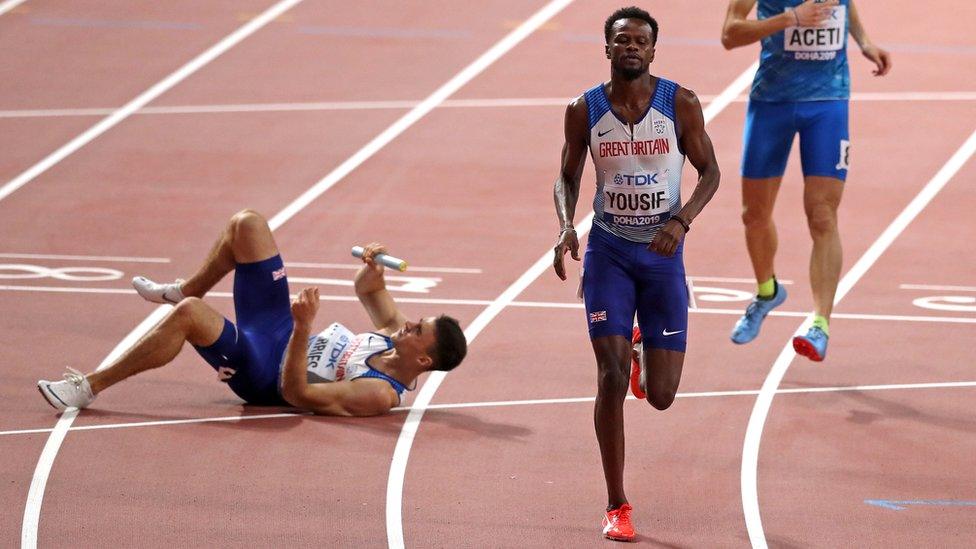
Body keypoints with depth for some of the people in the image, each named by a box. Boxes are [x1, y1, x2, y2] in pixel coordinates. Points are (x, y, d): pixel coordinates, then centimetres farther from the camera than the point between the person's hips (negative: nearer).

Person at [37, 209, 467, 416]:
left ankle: (89, 387, -19)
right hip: (277, 331, 9)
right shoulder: (398, 336, -3)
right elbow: (367, 291, 15)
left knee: (189, 314, -36)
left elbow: (295, 393, -32)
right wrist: (374, 270, -9)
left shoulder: (380, 395, -29)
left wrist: (304, 328, -41)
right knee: (246, 223, 4)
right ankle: (185, 291, 29)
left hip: (262, 370, -9)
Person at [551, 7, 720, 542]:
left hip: (662, 254, 0)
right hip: (608, 252, 0)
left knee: (660, 395, 1)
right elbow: (568, 177, 7)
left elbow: (709, 172, 0)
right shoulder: (584, 110, -5)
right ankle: (616, 506, 0)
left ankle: (646, 357, 41)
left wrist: (681, 220, -18)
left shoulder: (680, 104, -7)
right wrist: (566, 226, -13)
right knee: (611, 378, -12)